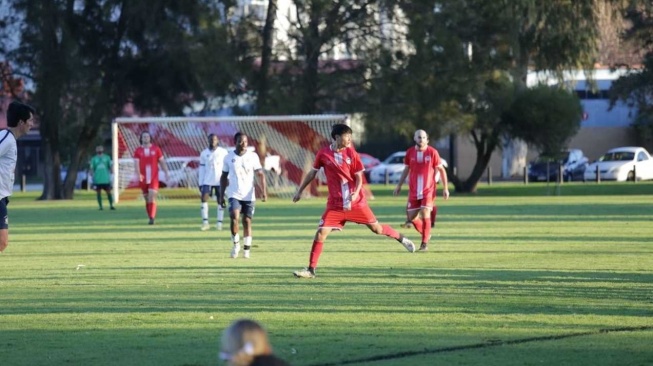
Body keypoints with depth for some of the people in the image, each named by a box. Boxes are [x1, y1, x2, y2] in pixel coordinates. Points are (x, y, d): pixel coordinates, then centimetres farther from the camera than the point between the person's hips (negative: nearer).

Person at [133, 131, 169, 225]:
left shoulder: (156, 149, 2)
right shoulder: (138, 150, 2)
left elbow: (162, 162, 8)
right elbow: (136, 164, -8)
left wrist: (166, 173, 2)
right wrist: (138, 174, -25)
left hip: (154, 178, -2)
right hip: (143, 178, 2)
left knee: (152, 197, -16)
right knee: (147, 199, 10)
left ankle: (152, 218, -20)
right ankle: (151, 217, 23)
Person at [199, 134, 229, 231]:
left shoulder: (223, 152, -1)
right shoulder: (204, 153, 6)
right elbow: (202, 169, 8)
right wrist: (200, 183, 5)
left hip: (220, 181, -1)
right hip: (207, 181, 2)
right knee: (204, 198, -10)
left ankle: (219, 223, 7)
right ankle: (205, 222, -5)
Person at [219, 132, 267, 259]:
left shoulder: (253, 156, 0)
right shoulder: (229, 157, 3)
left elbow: (260, 174, -1)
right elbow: (224, 177, 11)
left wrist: (264, 191, -13)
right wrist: (221, 195, 8)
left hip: (249, 195, 0)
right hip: (234, 195, 0)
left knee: (247, 221, 2)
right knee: (234, 218, -19)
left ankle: (247, 249, 15)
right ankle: (236, 244, 1)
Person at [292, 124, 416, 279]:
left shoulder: (351, 153, -3)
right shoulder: (323, 154, -3)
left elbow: (359, 177, -1)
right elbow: (312, 173, 10)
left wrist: (356, 192, -19)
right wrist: (300, 191, 12)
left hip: (356, 202, 0)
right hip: (335, 204, 0)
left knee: (376, 228, 6)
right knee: (320, 233, -9)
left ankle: (401, 238, 32)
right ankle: (311, 269, -2)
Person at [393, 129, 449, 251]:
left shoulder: (432, 152, -8)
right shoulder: (410, 152, 1)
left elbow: (441, 170, -1)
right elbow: (406, 169, 16)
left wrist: (445, 188, -2)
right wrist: (399, 185, 16)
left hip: (428, 190, -4)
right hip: (413, 191, 4)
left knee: (425, 214, -16)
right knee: (411, 217, 4)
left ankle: (425, 243, -6)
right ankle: (426, 234, 29)